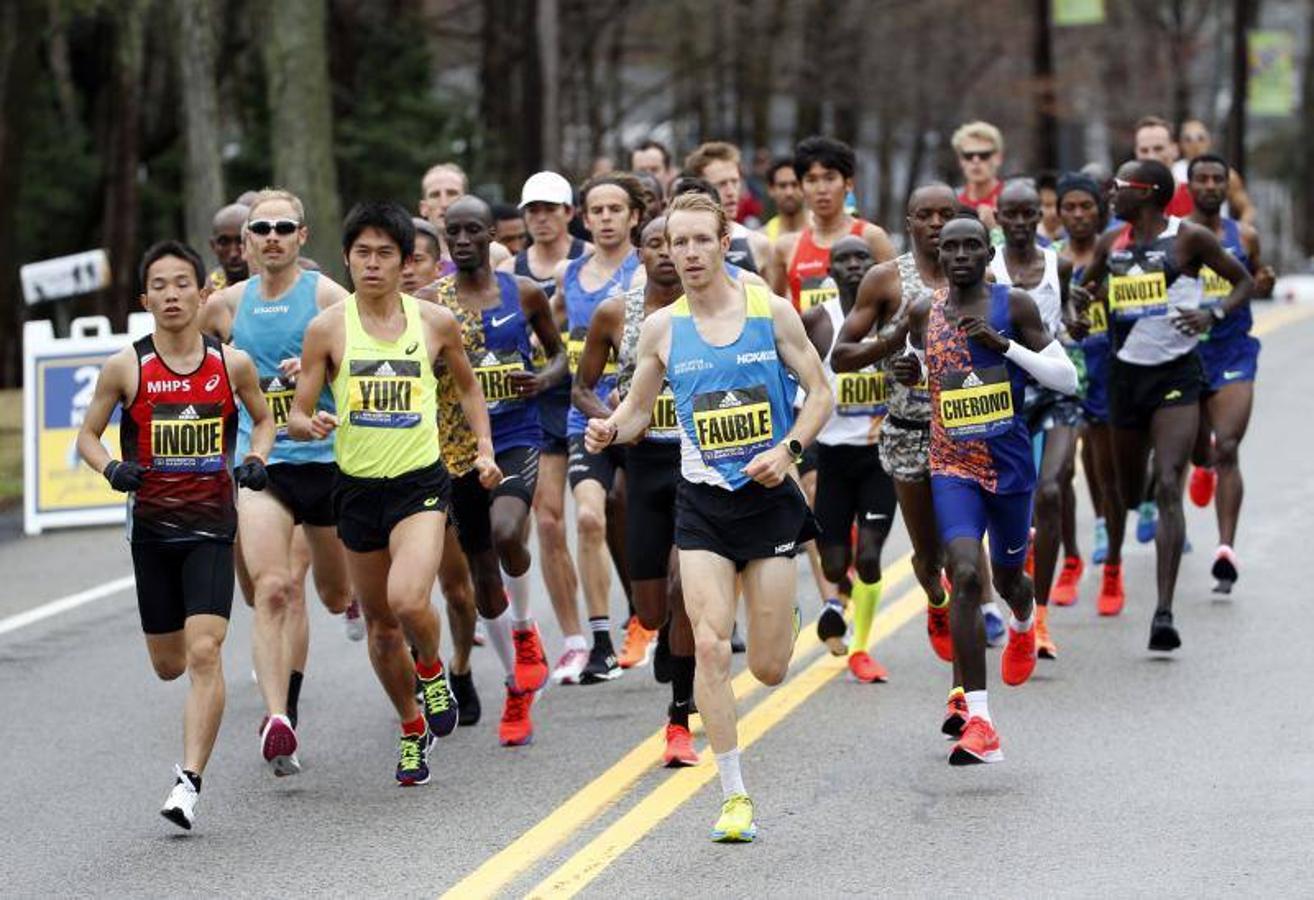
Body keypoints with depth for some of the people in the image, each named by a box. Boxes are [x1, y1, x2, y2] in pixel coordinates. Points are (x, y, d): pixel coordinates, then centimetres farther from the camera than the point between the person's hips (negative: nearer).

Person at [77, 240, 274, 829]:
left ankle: (190, 781, -15)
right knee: (169, 664, 11)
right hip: (151, 526, 1)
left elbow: (264, 419, 15)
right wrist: (112, 468, -15)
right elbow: (87, 435, 6)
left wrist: (255, 460, -5)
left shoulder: (232, 364, -3)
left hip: (212, 527, -1)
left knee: (204, 654, -16)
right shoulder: (126, 368, -5)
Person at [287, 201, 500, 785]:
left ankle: (431, 670, 10)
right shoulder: (328, 328, -2)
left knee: (407, 601, -24)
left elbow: (467, 386, 19)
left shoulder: (436, 322, 1)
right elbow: (296, 416, 0)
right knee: (380, 624, 11)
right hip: (357, 488, 2)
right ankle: (412, 729, 33)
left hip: (421, 481, -2)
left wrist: (484, 448, 9)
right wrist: (312, 424, -23)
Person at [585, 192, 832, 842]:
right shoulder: (661, 328, 1)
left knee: (768, 669, 2)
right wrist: (611, 430, -11)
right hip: (702, 502, 1)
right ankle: (734, 797, -6)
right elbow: (639, 408, 12)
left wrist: (787, 449, -13)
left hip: (769, 497, -1)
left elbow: (820, 393, 3)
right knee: (710, 646, -15)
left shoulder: (772, 311, -3)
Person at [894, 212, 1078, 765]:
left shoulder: (1014, 306, -5)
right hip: (952, 467, 0)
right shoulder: (923, 315, 3)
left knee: (1007, 576, 20)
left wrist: (1004, 345, -19)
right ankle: (978, 723, -24)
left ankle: (1024, 623, 62)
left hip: (1010, 465, 0)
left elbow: (1067, 379, -8)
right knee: (965, 575, -20)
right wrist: (910, 373, 0)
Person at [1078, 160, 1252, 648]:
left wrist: (1212, 314, -14)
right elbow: (1087, 287, 25)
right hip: (1126, 373, 5)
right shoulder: (1111, 243, 7)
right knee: (1128, 489, 16)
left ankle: (1164, 613, -24)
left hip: (1177, 374, -5)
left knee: (1168, 487, -18)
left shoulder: (1189, 238, -6)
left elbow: (1244, 281, 4)